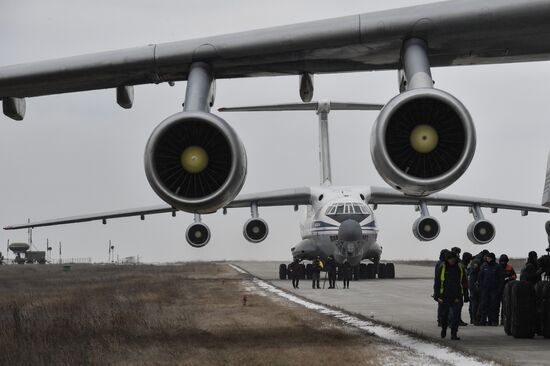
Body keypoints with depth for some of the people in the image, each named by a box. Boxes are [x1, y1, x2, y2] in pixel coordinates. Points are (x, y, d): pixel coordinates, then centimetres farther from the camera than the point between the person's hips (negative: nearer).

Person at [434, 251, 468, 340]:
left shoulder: (460, 268, 5)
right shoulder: (442, 268, 1)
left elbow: (465, 283, 12)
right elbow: (437, 282, 2)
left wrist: (466, 296, 9)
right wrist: (436, 295, -5)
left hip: (456, 297, 0)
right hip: (444, 297, 0)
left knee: (455, 316, -6)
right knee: (442, 315, 7)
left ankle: (454, 334, -1)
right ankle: (444, 328, 35)